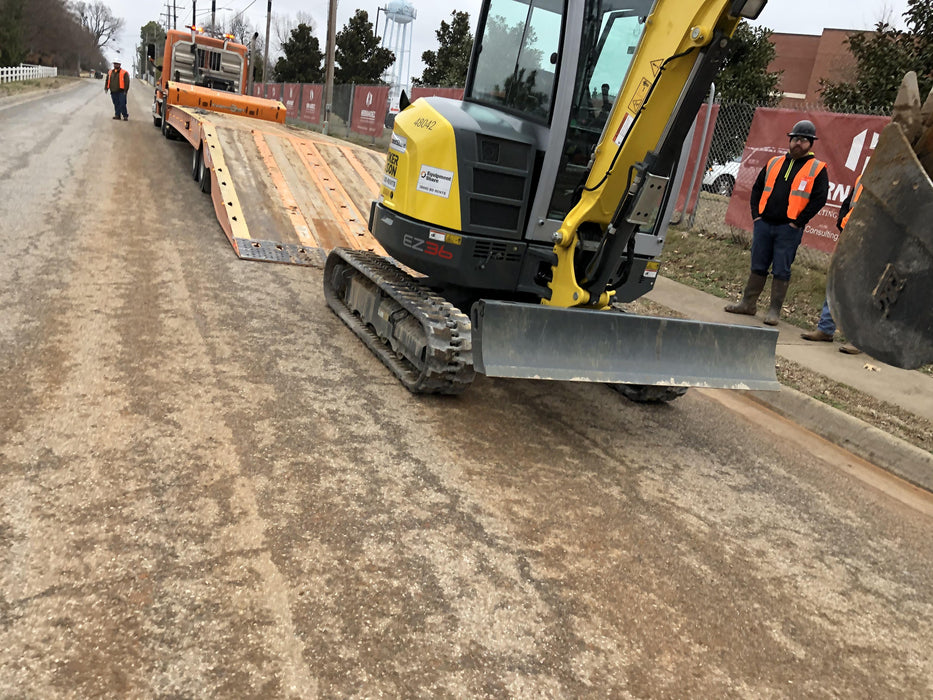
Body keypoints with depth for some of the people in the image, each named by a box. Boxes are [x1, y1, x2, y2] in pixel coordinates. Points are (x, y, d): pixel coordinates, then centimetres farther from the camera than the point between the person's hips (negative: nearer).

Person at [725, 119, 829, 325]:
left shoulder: (817, 169, 2)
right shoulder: (774, 163, 15)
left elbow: (819, 199, -4)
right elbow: (757, 188, 19)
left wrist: (798, 222, -10)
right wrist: (756, 214, 7)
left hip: (789, 229, -4)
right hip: (763, 224, 4)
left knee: (781, 271, -1)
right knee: (757, 266, 10)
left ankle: (774, 311, 7)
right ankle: (748, 303, 20)